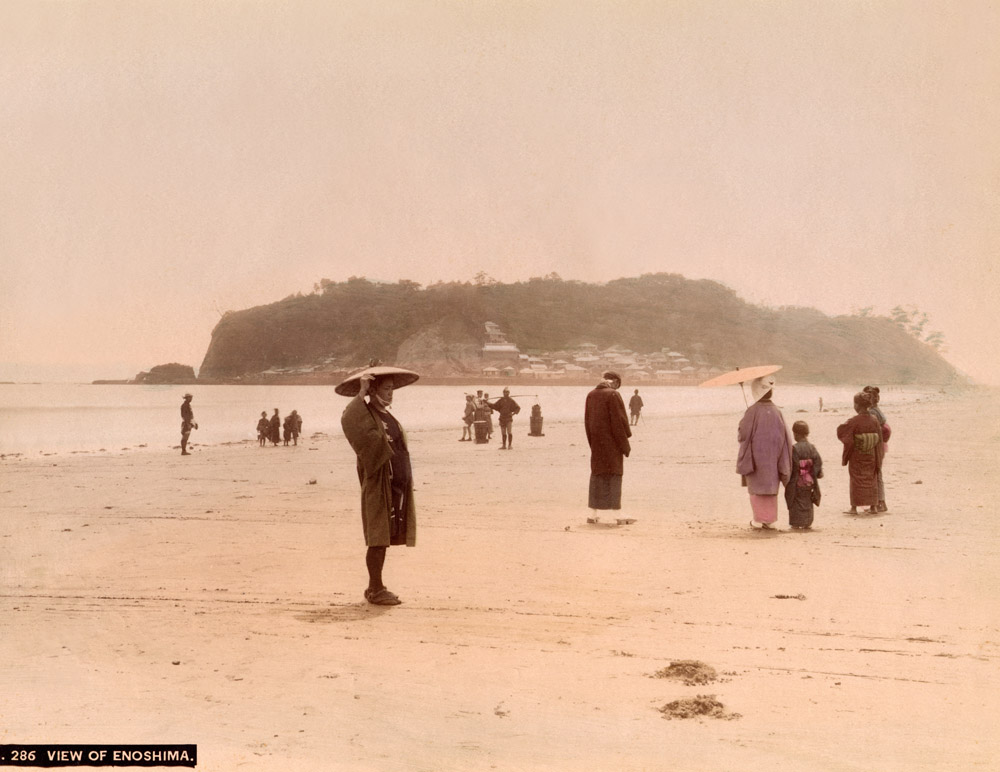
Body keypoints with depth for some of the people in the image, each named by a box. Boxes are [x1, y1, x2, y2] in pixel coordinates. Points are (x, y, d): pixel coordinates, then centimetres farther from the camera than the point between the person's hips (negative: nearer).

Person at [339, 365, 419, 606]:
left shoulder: (388, 416, 17)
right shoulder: (365, 415, -9)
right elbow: (348, 421, -34)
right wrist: (361, 394, -26)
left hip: (397, 488, 8)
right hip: (378, 489, -8)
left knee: (383, 540, 12)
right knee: (378, 540, -5)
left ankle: (375, 587, 21)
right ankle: (376, 589, 2)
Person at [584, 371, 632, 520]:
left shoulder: (591, 395, 6)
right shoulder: (613, 395, -13)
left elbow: (587, 421, 9)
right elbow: (619, 420, -15)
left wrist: (592, 443, 14)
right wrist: (625, 444, -7)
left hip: (596, 442, 6)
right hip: (612, 442, -6)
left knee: (597, 474, 11)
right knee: (613, 474, 1)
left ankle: (595, 511, 12)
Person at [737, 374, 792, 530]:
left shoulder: (752, 411, -16)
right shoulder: (776, 411, -3)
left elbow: (742, 434, -12)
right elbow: (785, 437, -1)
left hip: (756, 457, -4)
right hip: (772, 459, 4)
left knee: (757, 488, 7)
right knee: (771, 488, 12)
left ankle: (759, 519, 8)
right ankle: (770, 520, 13)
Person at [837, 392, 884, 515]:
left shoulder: (854, 421, -17)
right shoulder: (874, 420, -3)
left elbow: (841, 431, -13)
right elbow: (879, 439, 1)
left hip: (857, 455, -4)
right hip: (871, 456, 4)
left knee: (856, 480, 4)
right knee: (871, 479, 14)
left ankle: (854, 507, 6)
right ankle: (873, 506, 17)